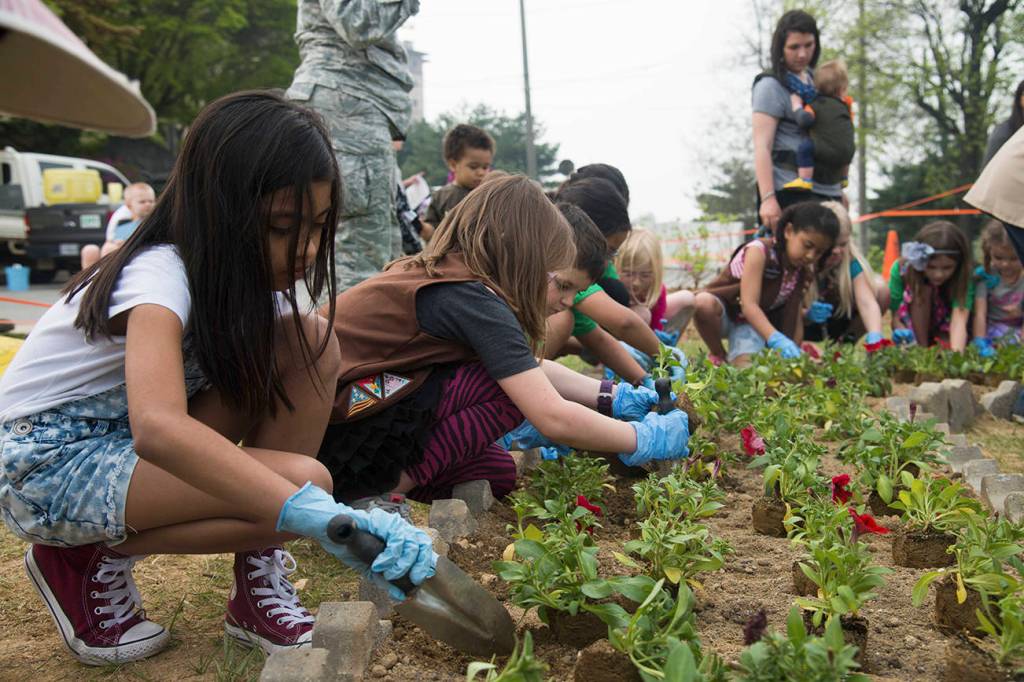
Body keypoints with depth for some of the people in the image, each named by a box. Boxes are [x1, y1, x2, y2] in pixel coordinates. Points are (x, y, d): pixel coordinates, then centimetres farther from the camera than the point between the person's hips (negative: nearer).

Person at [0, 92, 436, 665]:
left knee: (313, 340, -13)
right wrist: (319, 514, -56)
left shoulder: (251, 279, -3)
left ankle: (260, 580, -8)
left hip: (130, 447, 8)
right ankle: (92, 561, -6)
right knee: (303, 480, -27)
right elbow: (158, 428, -47)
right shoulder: (162, 275, -29)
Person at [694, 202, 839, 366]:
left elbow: (793, 316, -1)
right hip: (722, 312, -3)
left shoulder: (804, 272, -6)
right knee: (703, 303, -40)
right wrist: (776, 339, -50)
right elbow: (749, 305, -36)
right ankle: (719, 357, -12)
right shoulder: (759, 251, -26)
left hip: (753, 323, 4)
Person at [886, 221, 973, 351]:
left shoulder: (961, 277, -28)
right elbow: (896, 316, -20)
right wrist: (903, 333, -43)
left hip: (944, 334, -2)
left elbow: (959, 320, -42)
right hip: (914, 330, 2)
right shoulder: (902, 268, -24)